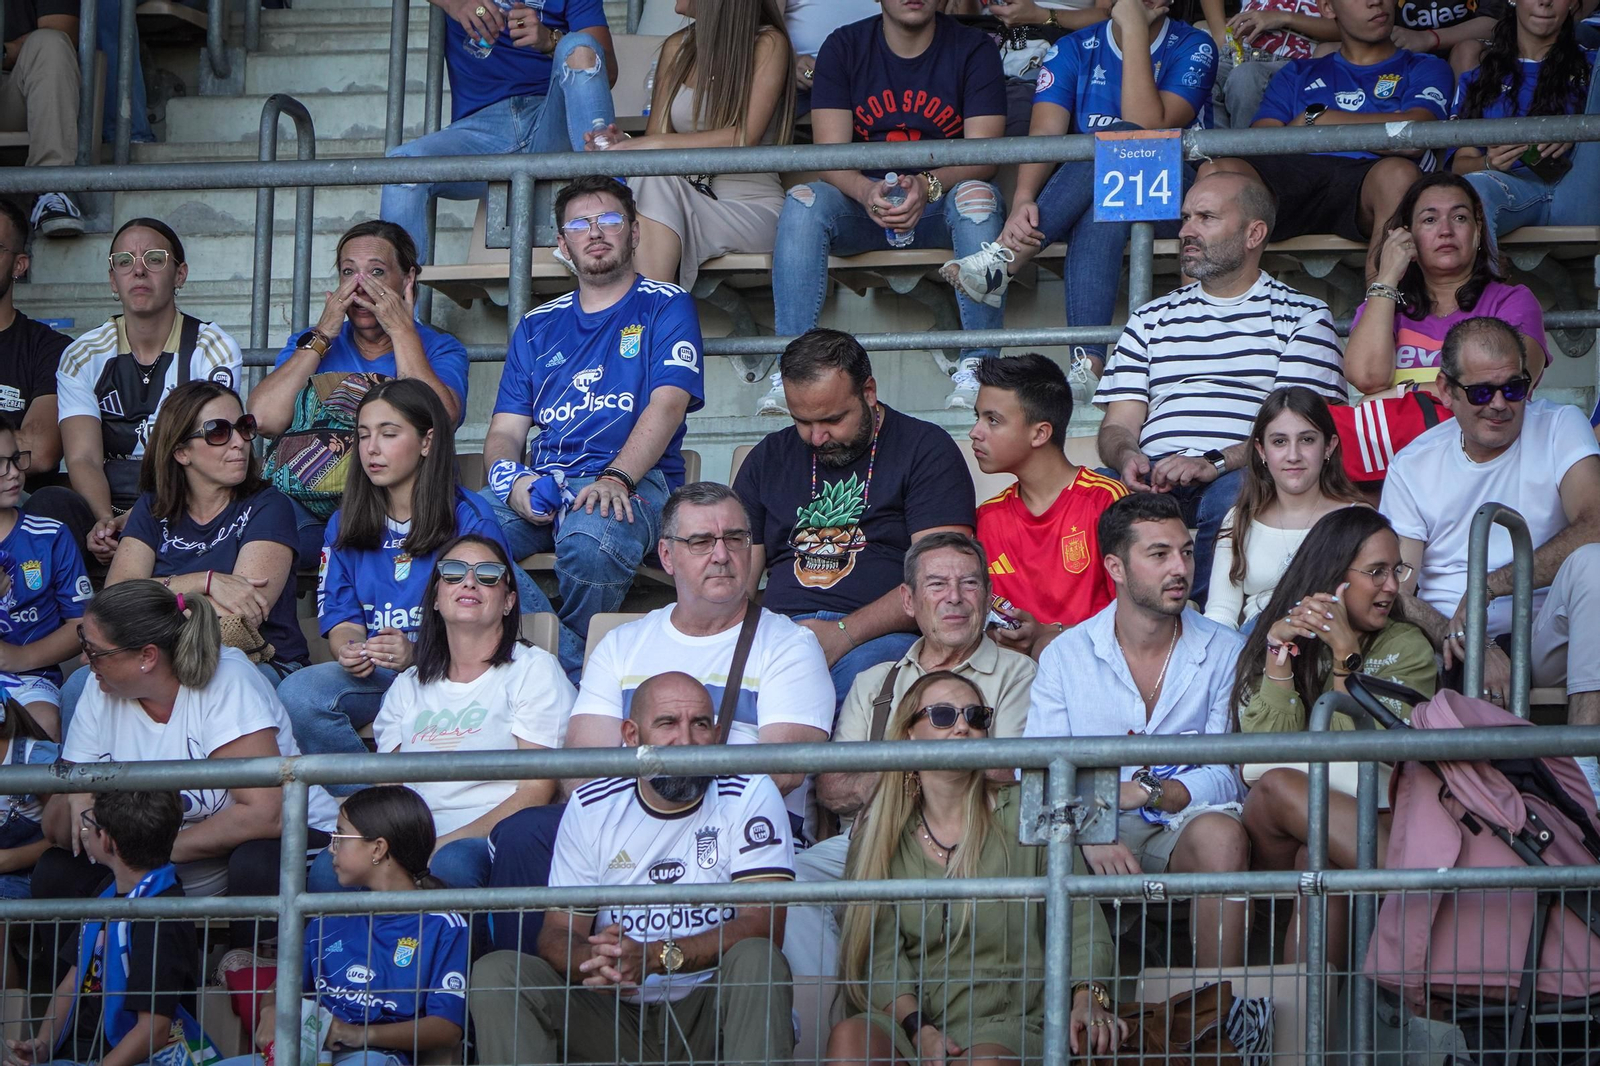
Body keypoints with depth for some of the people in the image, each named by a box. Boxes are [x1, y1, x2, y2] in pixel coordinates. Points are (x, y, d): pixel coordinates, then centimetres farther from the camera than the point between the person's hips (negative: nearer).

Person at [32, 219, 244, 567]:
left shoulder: (215, 352, 4)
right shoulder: (82, 356, 11)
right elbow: (83, 458, -2)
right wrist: (105, 521, -25)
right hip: (104, 509, 2)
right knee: (49, 503, -32)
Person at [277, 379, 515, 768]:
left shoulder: (471, 520, 0)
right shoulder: (344, 524, 16)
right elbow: (342, 618, 10)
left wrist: (418, 656, -26)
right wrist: (350, 652, -16)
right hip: (371, 676, 5)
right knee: (295, 693, -28)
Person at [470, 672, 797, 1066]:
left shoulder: (749, 795, -3)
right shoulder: (591, 807, 6)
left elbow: (763, 926, -14)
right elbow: (557, 934, 2)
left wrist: (654, 957, -28)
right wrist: (593, 959, -25)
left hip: (713, 1012, -2)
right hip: (616, 1013, 2)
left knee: (756, 959, -33)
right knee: (495, 973, -19)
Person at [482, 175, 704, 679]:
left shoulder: (666, 307, 12)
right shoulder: (538, 327, 25)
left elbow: (668, 405, -4)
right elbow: (505, 432, 18)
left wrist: (615, 478, -22)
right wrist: (511, 480, -8)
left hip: (633, 482, -4)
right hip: (541, 485, 4)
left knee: (588, 538, -41)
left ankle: (573, 679, -16)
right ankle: (565, 660, -24)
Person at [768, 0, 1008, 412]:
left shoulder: (974, 49, -2)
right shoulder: (844, 47, 1)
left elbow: (983, 157, -13)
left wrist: (928, 186, -35)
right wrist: (867, 191, -33)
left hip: (941, 207, -1)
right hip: (864, 206, 1)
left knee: (976, 195, -35)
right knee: (802, 203, -29)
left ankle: (975, 370, -36)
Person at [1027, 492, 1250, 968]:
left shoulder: (1224, 652, 6)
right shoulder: (1066, 655, 6)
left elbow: (1225, 777, -2)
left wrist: (1150, 792, -22)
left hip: (1184, 825, 0)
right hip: (1093, 828, 0)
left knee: (1220, 834, -34)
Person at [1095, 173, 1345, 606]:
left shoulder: (1303, 317, 13)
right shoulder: (1151, 318, 28)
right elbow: (1117, 425, 19)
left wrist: (1215, 463, -18)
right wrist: (1128, 457, -7)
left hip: (1239, 478, -3)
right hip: (1153, 481, 3)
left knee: (1238, 494, -39)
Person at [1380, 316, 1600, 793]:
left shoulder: (1559, 427, 4)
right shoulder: (1413, 467, 9)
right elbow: (1398, 590, 0)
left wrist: (1489, 586, -21)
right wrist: (1468, 644, -21)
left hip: (1543, 641, -1)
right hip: (1447, 647, 1)